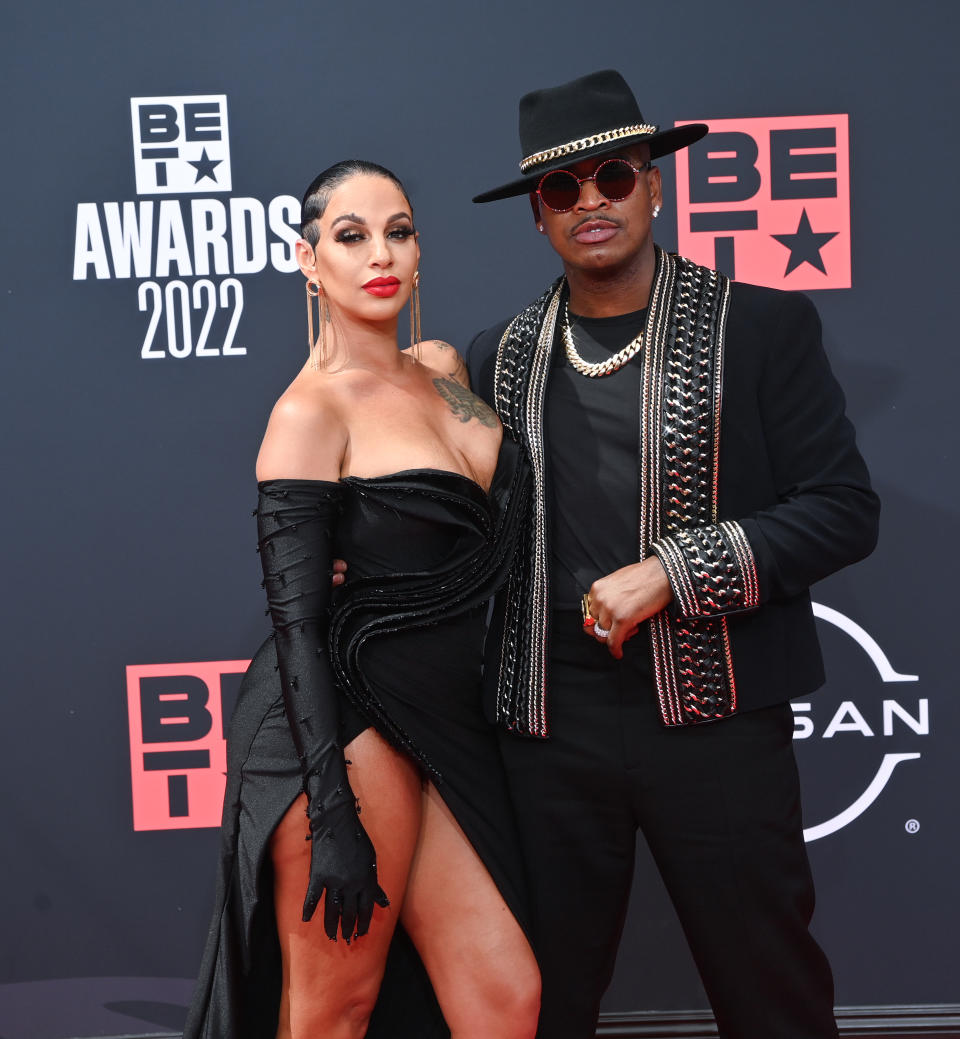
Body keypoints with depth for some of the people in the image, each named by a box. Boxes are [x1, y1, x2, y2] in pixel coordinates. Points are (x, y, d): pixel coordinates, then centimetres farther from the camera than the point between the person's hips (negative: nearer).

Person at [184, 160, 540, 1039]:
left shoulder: (443, 368, 12)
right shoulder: (310, 412, -10)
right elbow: (296, 622, -15)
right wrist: (334, 819, -18)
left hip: (440, 729, 7)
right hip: (347, 727, -7)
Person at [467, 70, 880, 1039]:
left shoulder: (760, 326, -2)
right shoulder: (500, 357, 8)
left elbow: (842, 510, -6)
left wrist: (671, 574, -15)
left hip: (714, 715, -2)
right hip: (551, 724, 3)